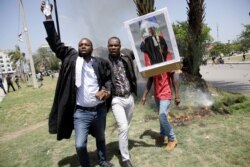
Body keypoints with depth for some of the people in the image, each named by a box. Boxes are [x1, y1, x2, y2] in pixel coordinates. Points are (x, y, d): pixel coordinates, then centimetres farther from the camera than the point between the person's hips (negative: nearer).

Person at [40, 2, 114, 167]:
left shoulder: (100, 63, -1)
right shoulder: (71, 57, -3)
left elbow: (108, 79, 7)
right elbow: (56, 43, -6)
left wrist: (106, 90, -14)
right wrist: (48, 17, -11)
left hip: (100, 109, 2)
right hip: (81, 112, -1)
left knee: (101, 138, 21)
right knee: (80, 145, -1)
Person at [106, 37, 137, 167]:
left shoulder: (127, 58, 2)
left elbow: (132, 76, 10)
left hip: (129, 98, 5)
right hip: (116, 100, -4)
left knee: (126, 127, 17)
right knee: (123, 128, -11)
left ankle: (123, 147, 41)